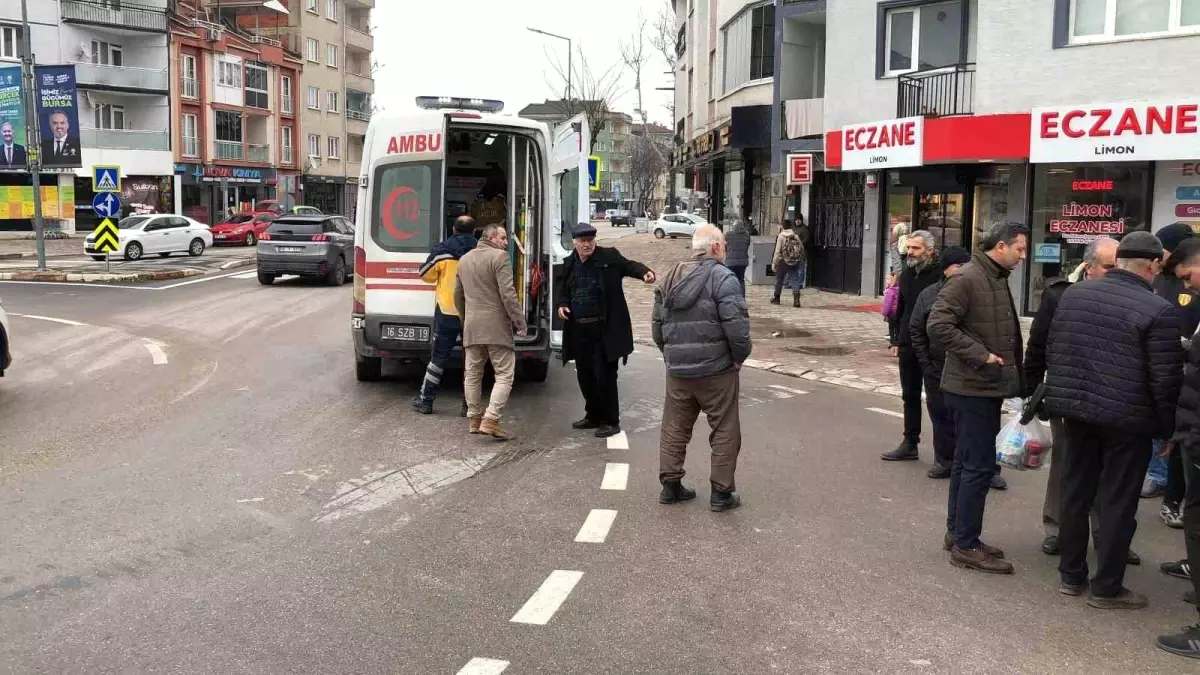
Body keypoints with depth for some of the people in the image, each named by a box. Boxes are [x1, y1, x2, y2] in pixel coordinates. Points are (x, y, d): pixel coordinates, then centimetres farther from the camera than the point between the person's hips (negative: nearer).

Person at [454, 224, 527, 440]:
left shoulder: (464, 259, 15)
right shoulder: (499, 257, -9)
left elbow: (458, 295, 22)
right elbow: (508, 294, -17)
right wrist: (520, 321, -11)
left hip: (471, 326, 7)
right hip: (496, 326, -7)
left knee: (472, 374, 15)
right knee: (504, 375, -4)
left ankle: (474, 419, 20)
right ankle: (490, 420, -13)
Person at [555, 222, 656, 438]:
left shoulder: (609, 257, -3)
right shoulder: (569, 263, 12)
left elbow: (628, 265, -11)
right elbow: (562, 289, 21)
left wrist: (645, 272, -33)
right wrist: (561, 304, 2)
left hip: (605, 329, -5)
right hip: (579, 330, 6)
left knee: (605, 376, -4)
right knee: (585, 375, 13)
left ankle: (611, 422, 9)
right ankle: (593, 416, 30)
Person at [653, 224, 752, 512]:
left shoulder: (670, 278, 10)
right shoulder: (722, 278, -12)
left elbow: (657, 323, 13)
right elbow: (736, 323, -20)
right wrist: (740, 356, -6)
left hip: (677, 369, 6)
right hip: (715, 369, -6)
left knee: (674, 427, 16)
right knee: (725, 430, 5)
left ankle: (670, 484, 22)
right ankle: (721, 492, 9)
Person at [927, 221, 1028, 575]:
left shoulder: (998, 279, 13)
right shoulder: (967, 279, -16)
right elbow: (938, 326, -24)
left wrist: (1010, 371, 13)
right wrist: (981, 355, -23)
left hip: (987, 386, 10)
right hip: (972, 387, -10)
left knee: (967, 462, 15)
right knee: (979, 466, -5)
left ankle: (957, 532, 25)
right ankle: (966, 545, 3)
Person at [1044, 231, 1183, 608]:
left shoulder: (1073, 293, 4)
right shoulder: (1158, 310, -15)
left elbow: (1053, 351, 9)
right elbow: (1165, 379, -14)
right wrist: (1167, 427, -2)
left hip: (1077, 409, 6)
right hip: (1127, 418, -5)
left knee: (1075, 493, 14)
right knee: (1117, 502, 5)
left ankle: (1071, 576, 24)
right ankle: (1106, 588, 14)